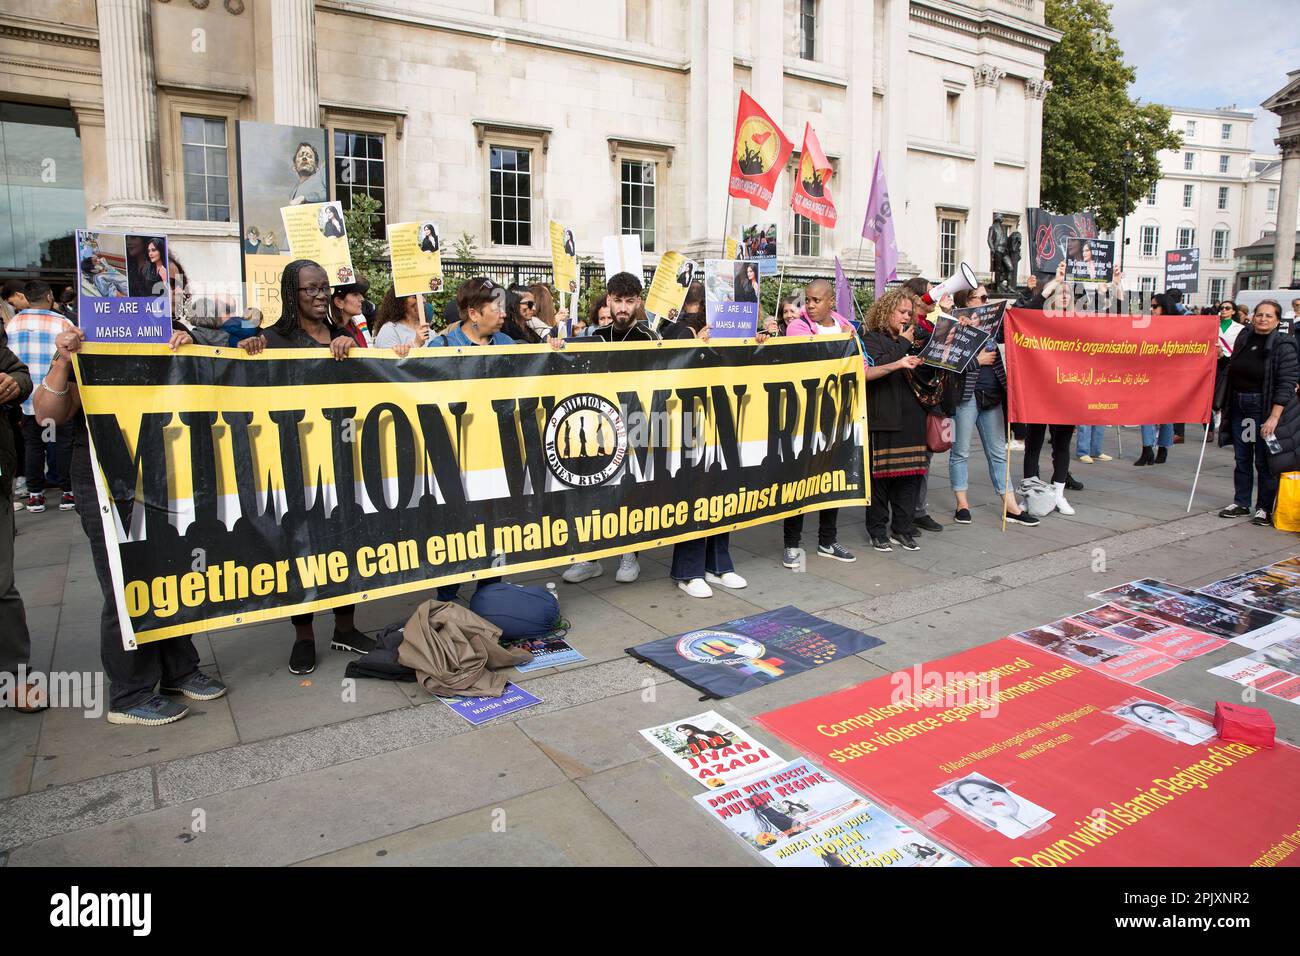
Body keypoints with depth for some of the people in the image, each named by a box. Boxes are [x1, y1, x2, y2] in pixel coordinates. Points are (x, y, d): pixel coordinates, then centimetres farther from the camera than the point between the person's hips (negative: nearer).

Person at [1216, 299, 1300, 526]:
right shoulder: (1244, 338, 7)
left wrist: (1274, 417, -21)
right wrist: (1227, 403, 13)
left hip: (1265, 408, -6)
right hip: (1239, 405, 6)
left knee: (1264, 461, 0)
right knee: (1241, 458, 12)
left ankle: (1264, 508, 11)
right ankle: (1241, 503, 23)